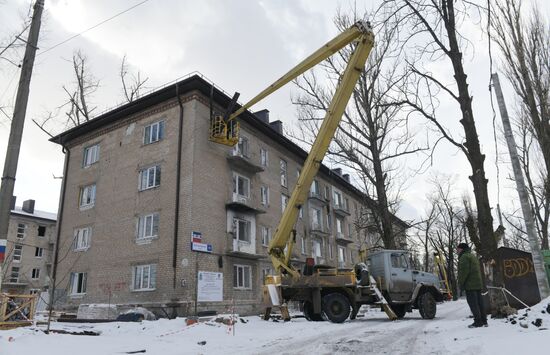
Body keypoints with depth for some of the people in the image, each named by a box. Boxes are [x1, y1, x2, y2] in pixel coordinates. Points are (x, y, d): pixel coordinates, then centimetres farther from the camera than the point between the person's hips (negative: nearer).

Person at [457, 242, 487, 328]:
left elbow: (464, 271, -19)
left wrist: (461, 283, -13)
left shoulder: (464, 257, -9)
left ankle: (478, 322, -7)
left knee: (473, 303, -7)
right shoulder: (473, 256, 23)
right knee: (479, 302, 11)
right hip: (478, 284, 10)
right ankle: (484, 321, 14)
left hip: (470, 285, -10)